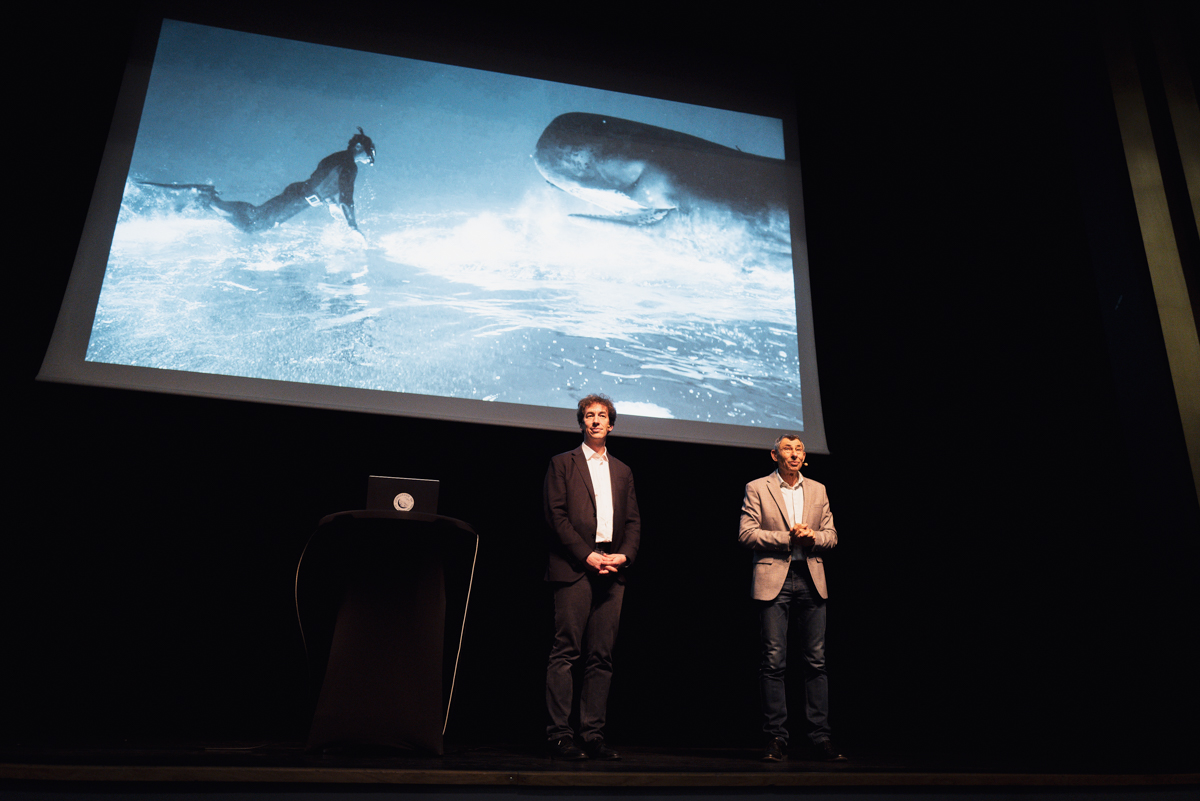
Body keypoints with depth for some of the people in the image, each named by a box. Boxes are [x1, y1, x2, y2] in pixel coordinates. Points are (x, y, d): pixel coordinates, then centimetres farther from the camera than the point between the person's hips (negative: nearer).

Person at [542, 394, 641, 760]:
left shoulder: (622, 471, 21)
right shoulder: (563, 463, 8)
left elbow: (634, 521, 15)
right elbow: (557, 516, -2)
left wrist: (624, 555, -3)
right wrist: (587, 555, -12)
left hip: (612, 570, 4)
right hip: (574, 567, -4)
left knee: (601, 657, 4)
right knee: (565, 653, -5)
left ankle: (593, 735, 9)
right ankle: (560, 735, 0)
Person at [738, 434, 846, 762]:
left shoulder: (818, 490, 16)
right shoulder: (757, 488, 5)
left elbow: (831, 536, 14)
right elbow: (746, 533, -4)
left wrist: (813, 537, -8)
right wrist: (788, 537, -11)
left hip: (811, 581, 3)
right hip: (774, 580, -3)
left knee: (816, 661, 3)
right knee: (774, 661, -3)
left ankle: (820, 737, 11)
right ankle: (776, 738, 6)